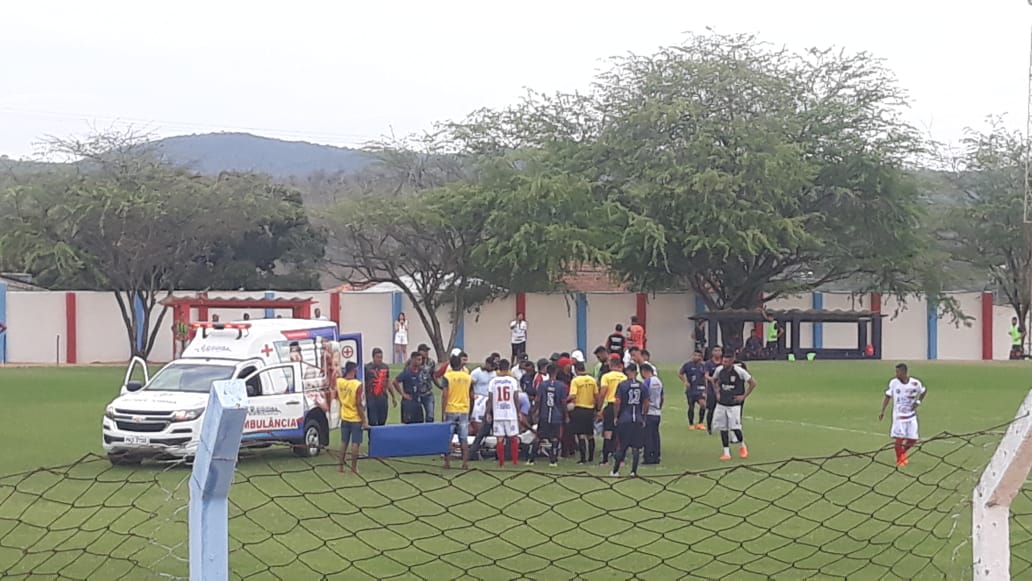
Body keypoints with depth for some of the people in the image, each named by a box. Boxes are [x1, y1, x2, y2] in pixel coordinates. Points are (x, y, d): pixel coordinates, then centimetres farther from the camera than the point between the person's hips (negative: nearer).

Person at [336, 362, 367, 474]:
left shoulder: (339, 382, -3)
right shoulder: (357, 385, -20)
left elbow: (337, 396, 16)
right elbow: (359, 404, -19)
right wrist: (364, 421, -14)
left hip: (344, 418, 5)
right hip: (356, 419, -5)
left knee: (344, 442, 14)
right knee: (355, 443, 2)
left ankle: (341, 466, 16)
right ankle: (354, 467, 4)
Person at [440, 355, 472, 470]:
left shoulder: (447, 377, -6)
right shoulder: (468, 377, 4)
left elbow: (445, 396, -12)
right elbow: (471, 396, 9)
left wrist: (443, 413, -9)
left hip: (450, 411, -2)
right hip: (464, 411, 2)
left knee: (447, 438, 5)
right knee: (464, 439, 3)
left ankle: (447, 462, 4)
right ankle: (465, 463, -1)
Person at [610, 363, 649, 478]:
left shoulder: (622, 385, -6)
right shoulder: (642, 386, 3)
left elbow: (617, 402, -8)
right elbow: (646, 404, 5)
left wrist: (616, 416, 4)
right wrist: (643, 417, 16)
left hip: (625, 419, -1)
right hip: (638, 419, 1)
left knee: (623, 446, 7)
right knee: (636, 447, 7)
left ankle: (615, 470, 12)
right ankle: (633, 471, 6)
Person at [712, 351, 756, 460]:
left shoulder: (739, 371, -15)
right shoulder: (719, 370, -2)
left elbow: (753, 383, -6)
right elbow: (714, 380, 22)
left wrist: (744, 396, -6)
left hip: (734, 405, -4)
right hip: (721, 404, 4)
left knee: (735, 428, -12)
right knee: (723, 428, 3)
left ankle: (742, 446, 16)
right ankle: (726, 452, 11)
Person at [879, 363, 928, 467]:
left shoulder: (915, 383, -7)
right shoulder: (894, 383, -8)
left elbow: (924, 392, 12)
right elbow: (887, 396, 0)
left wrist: (918, 402, -2)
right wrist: (882, 412, -3)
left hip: (911, 415, 2)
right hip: (898, 415, -2)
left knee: (913, 439, 1)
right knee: (899, 437, -11)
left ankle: (902, 453, 29)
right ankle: (900, 459, 9)